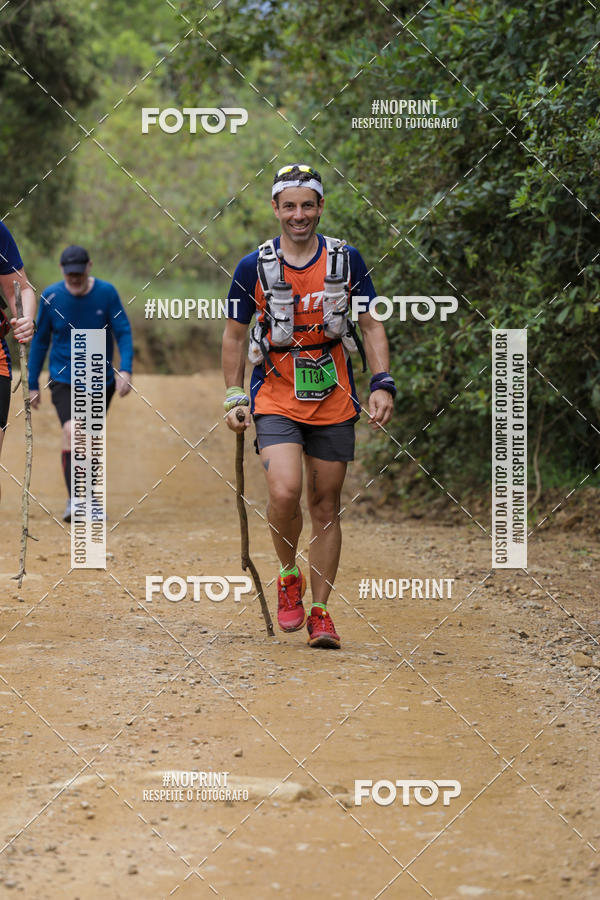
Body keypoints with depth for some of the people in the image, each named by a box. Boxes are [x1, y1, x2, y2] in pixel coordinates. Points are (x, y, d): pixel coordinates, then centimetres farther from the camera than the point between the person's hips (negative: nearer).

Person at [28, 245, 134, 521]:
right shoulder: (50, 297, -6)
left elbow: (124, 332, -5)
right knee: (71, 431, -23)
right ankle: (73, 501, -23)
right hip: (64, 380, -1)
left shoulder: (106, 292, -7)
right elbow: (40, 341, 3)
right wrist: (33, 384, 5)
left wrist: (125, 369, -20)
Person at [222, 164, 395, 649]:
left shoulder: (346, 259, -1)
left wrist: (383, 385, -7)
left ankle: (320, 611, 15)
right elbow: (235, 334, 7)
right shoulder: (253, 267, -3)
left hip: (333, 401, 2)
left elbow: (372, 324, 4)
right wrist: (235, 397, 2)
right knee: (285, 494, -20)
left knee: (326, 505, 5)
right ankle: (289, 579, 7)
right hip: (276, 399, -1)